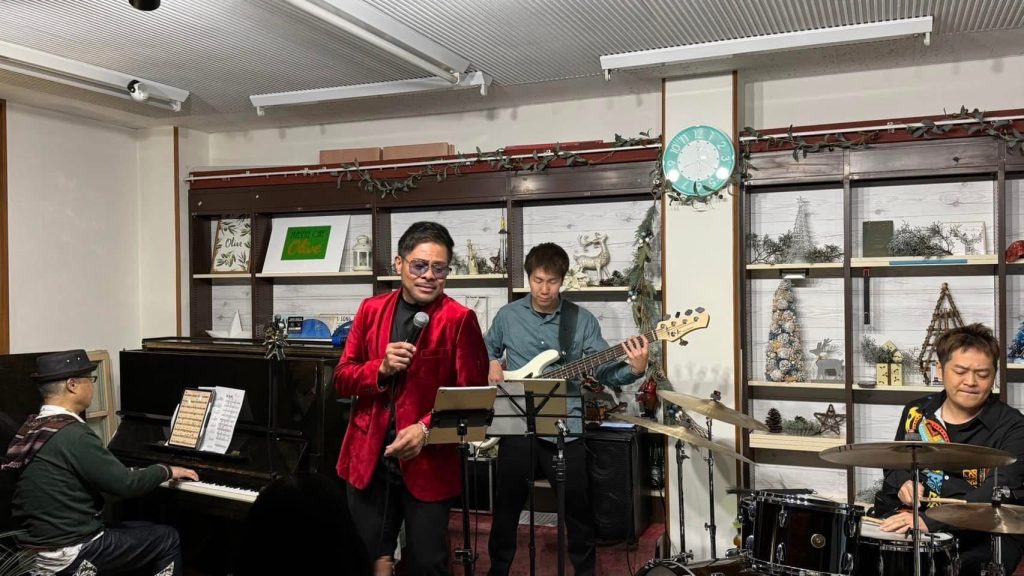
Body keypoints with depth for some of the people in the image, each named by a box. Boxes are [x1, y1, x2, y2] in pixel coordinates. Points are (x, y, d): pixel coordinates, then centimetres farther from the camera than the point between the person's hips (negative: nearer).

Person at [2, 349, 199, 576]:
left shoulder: (32, 427, 6)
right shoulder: (73, 435, -22)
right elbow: (126, 485, -18)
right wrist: (166, 471, -1)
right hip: (70, 553, -9)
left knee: (148, 531, 23)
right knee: (168, 539, 6)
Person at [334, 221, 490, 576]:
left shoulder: (459, 320, -8)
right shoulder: (371, 310, 5)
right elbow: (342, 378, 5)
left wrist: (426, 429, -22)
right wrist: (381, 369, -15)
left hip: (428, 462, -3)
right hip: (368, 458, 4)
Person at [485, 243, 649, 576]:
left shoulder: (582, 321, 0)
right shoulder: (508, 315, 3)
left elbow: (606, 372, -3)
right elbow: (487, 349, 20)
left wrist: (635, 369, -22)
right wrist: (492, 364, -2)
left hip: (564, 428, 0)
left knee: (578, 508, 8)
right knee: (507, 506, 10)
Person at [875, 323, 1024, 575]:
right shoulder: (917, 412, 9)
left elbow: (998, 494, -21)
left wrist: (930, 522, -35)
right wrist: (904, 482, -3)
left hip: (980, 538, -3)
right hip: (905, 525, 3)